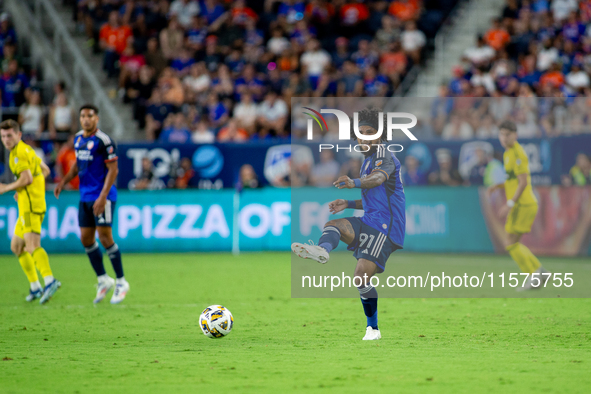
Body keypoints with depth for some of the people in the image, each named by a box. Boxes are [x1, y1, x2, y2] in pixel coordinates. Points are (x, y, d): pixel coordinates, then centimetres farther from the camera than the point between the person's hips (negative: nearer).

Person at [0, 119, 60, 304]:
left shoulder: (19, 152, -10)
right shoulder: (27, 149, 21)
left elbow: (27, 178, -21)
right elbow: (45, 170, 30)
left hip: (31, 207, -11)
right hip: (27, 207, 11)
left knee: (32, 245, -25)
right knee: (16, 246, 17)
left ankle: (49, 280, -43)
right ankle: (35, 287, 17)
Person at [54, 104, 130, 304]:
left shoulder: (103, 141, -14)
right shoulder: (78, 138, 10)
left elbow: (113, 170, -15)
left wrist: (103, 197, -20)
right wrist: (64, 181, 12)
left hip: (102, 197, -8)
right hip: (85, 197, 8)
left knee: (105, 237, -9)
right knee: (86, 239, 6)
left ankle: (121, 283, 3)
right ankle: (103, 280, 19)